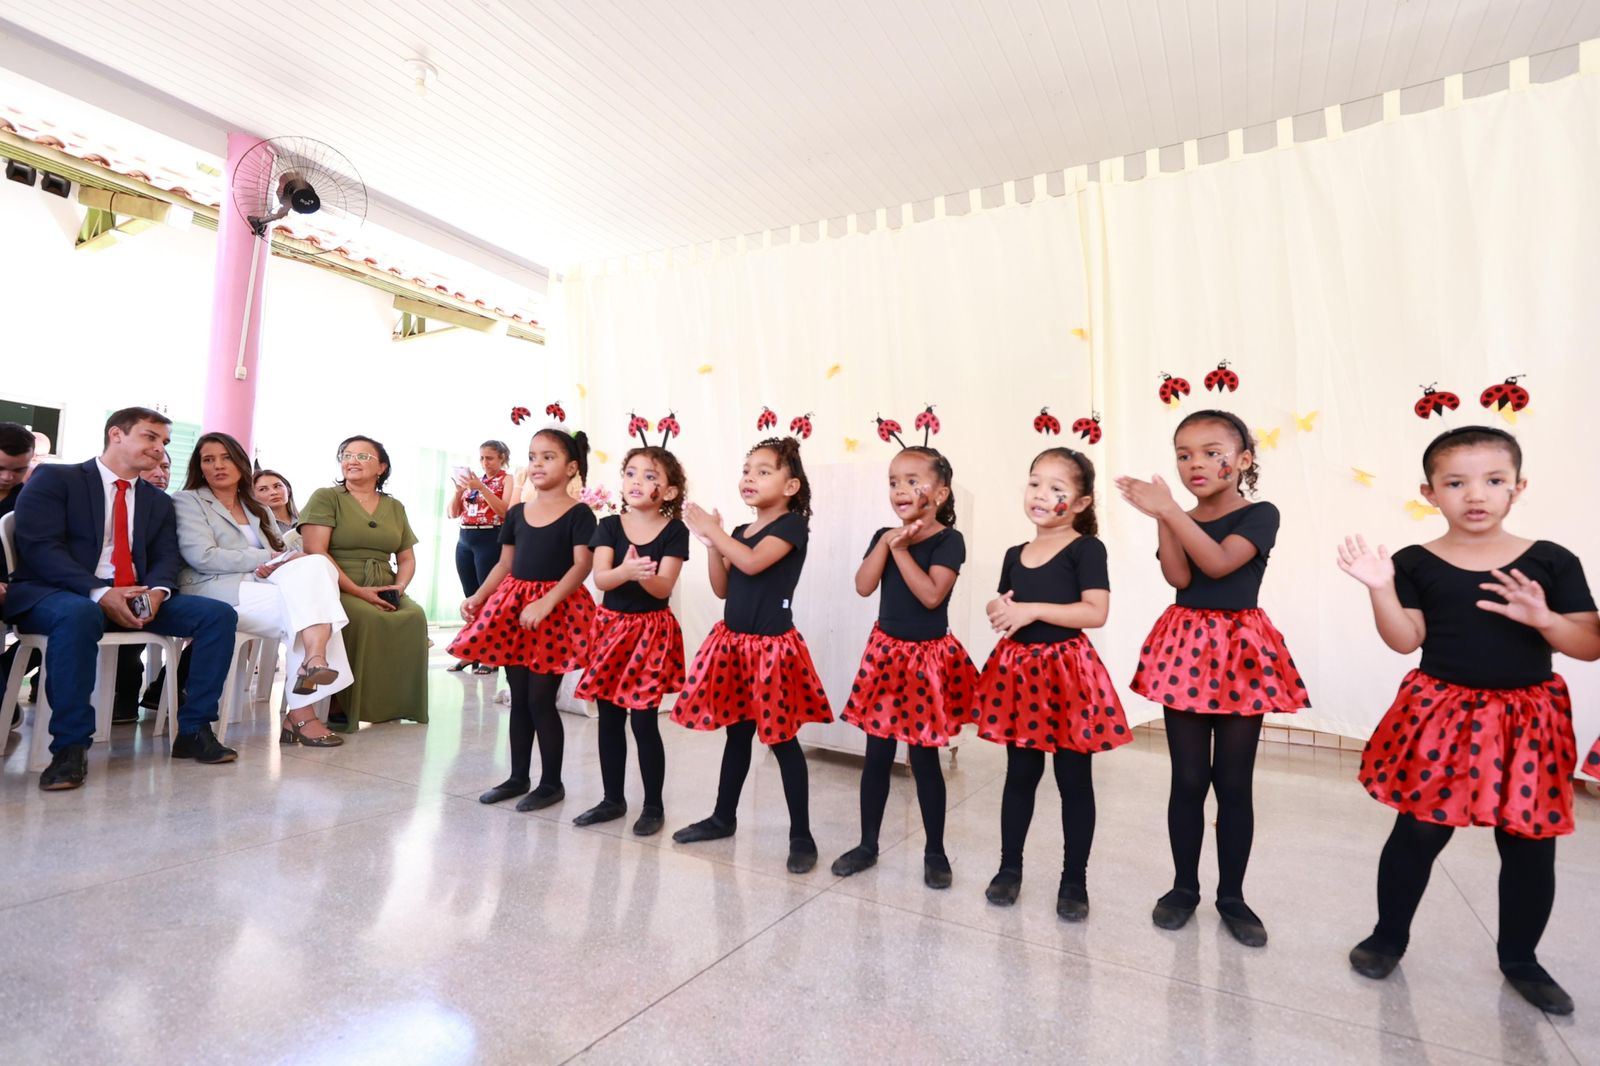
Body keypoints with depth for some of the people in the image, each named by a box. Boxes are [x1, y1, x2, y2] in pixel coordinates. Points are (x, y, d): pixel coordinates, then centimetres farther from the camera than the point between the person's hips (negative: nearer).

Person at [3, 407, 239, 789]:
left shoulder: (159, 501, 19)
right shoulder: (54, 479, 3)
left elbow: (167, 556, 9)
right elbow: (39, 546, -10)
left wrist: (156, 591, -16)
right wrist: (100, 593, -24)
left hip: (136, 598, 5)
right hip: (56, 594, -5)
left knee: (219, 613, -16)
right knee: (79, 614, -40)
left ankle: (193, 730, -13)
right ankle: (69, 746, -28)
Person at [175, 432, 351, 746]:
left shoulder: (259, 511, 26)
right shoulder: (188, 502, 9)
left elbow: (286, 552, 14)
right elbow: (202, 557, -7)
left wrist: (276, 564, -11)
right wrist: (269, 558, -10)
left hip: (260, 589, 5)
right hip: (216, 594, -5)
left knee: (315, 564, -26)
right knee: (306, 602, -28)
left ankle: (314, 660, -35)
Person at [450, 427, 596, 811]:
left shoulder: (578, 514, -6)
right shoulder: (517, 512, 12)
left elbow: (582, 565, -16)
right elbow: (505, 564, 16)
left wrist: (546, 603, -27)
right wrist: (477, 597, 3)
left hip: (556, 609, -6)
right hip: (513, 606, 6)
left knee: (540, 699, -4)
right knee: (518, 698, 12)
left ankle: (552, 782, 12)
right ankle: (519, 777, 26)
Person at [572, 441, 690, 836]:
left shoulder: (674, 532, -7)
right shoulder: (610, 525, 0)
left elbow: (663, 588, -15)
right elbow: (600, 578, -13)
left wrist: (644, 575, -36)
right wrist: (626, 571, -34)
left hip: (651, 630, -3)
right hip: (611, 626, 4)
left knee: (643, 720, -3)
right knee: (609, 718, 11)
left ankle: (654, 805, 14)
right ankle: (613, 799, 27)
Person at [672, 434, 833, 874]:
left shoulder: (792, 525, -11)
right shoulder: (739, 532, 11)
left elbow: (753, 562, -26)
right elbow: (722, 589, 10)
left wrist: (712, 528, -15)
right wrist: (709, 543, -2)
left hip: (771, 645, -7)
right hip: (732, 641, 7)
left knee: (782, 739, 0)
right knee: (737, 732, 18)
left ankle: (801, 835, 13)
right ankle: (723, 817, 33)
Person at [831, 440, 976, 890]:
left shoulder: (948, 540, -10)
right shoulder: (884, 536, 5)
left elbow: (931, 594, -23)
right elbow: (863, 586, -9)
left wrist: (900, 548, -19)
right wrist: (888, 540, -16)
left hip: (927, 658, -4)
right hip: (885, 653, 4)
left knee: (924, 758, 5)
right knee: (877, 755, 11)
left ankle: (935, 852, 23)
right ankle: (867, 844, 26)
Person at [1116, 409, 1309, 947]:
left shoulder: (1259, 515, -4)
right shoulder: (1181, 522, 6)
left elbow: (1219, 563, -21)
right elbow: (1179, 577, -12)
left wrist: (1169, 511, -25)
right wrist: (1161, 516, -17)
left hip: (1240, 651, -2)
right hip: (1186, 647, 2)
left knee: (1234, 783, 7)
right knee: (1188, 780, 8)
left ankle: (1232, 896, 24)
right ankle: (1184, 886, 23)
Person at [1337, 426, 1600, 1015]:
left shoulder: (1552, 562, -1)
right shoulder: (1416, 563, -4)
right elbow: (1405, 640, -9)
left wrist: (1543, 618, -20)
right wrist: (1381, 588, -22)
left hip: (1527, 721, 2)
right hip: (1442, 716, -2)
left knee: (1530, 845, 13)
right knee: (1418, 833, 7)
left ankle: (1520, 958, 35)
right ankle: (1389, 936, 26)